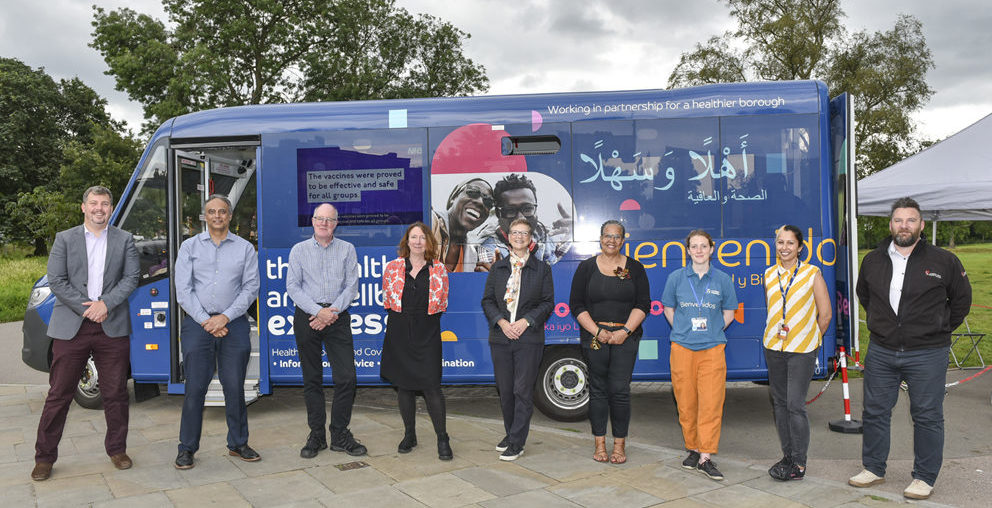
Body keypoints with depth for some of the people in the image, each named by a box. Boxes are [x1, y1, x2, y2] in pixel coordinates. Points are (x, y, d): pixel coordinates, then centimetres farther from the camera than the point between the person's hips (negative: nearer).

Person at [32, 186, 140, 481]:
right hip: (71, 327, 0)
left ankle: (117, 449, 22)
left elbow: (131, 277, 1)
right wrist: (86, 308, -10)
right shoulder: (64, 239, 7)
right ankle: (45, 457, 16)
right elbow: (56, 281, 0)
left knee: (115, 393, 7)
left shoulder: (124, 240, 8)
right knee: (59, 394, 4)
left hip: (112, 327, 1)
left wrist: (106, 303, -12)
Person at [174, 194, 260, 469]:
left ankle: (238, 444, 18)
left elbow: (251, 287, 2)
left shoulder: (245, 248, 8)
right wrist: (205, 321, -8)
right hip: (197, 324, 0)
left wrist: (226, 317, -9)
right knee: (195, 388, 1)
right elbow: (183, 290, 2)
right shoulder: (190, 246, 8)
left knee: (235, 387, 5)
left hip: (234, 325, 0)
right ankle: (187, 448, 13)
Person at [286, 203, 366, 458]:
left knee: (347, 377, -5)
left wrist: (333, 311, -10)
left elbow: (352, 285, 3)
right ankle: (316, 435, 15)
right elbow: (293, 286, 0)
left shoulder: (347, 249, 9)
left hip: (337, 316, 0)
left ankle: (340, 435, 8)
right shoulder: (299, 250, 8)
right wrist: (318, 311, -11)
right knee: (312, 379, 5)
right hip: (307, 317, 0)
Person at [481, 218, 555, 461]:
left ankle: (517, 443, 4)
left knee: (523, 390, -3)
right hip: (501, 337, 3)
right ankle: (511, 433, 27)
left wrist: (526, 321, -12)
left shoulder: (541, 269, 5)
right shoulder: (498, 268, 11)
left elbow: (548, 302, 1)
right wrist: (501, 322, -8)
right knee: (505, 390, 9)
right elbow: (487, 300, 8)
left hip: (529, 338, -3)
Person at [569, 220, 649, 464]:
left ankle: (619, 445, 8)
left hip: (625, 337, 0)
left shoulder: (635, 268, 7)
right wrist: (597, 331, -9)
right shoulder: (586, 268, 6)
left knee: (620, 389, -4)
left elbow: (643, 304, 3)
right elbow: (576, 305, 2)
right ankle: (600, 444, 14)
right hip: (594, 336, 0)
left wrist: (625, 331, -10)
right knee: (598, 389, 4)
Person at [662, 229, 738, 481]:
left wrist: (711, 328, 3)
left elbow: (729, 314, 14)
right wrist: (684, 331, 5)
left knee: (711, 403, -6)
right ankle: (693, 449, 21)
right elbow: (668, 309, 15)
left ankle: (706, 458, -1)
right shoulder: (676, 278, 5)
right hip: (682, 349, 1)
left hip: (712, 349, 0)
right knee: (686, 403, 5)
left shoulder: (722, 280, 5)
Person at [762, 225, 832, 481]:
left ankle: (799, 464, 4)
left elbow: (825, 314, 1)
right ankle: (787, 455, 22)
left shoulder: (812, 274, -4)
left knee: (795, 405, -7)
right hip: (773, 347, 5)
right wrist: (775, 334, 14)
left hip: (802, 350, -5)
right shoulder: (769, 274, 8)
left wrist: (810, 339, 7)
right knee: (779, 402, 10)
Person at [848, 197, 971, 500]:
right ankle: (874, 469, 24)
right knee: (875, 412, 10)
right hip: (881, 352, 3)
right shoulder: (872, 261, 4)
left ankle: (925, 478, 18)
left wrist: (941, 330, 9)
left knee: (927, 417, 4)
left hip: (928, 354, -3)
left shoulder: (944, 261, -4)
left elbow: (961, 299, 10)